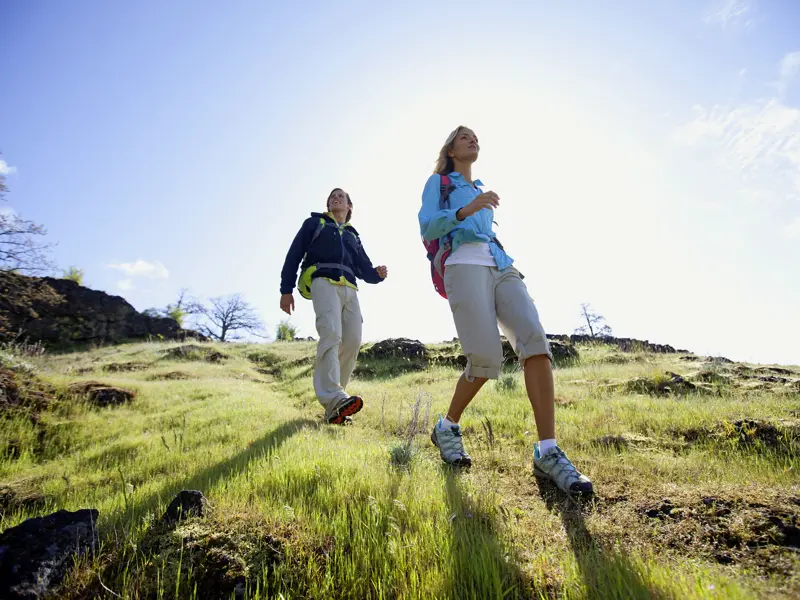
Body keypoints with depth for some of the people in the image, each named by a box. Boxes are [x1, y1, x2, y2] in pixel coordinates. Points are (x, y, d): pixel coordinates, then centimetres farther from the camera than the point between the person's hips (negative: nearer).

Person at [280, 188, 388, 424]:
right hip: (323, 281, -5)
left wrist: (378, 273, -2)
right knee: (331, 334, -26)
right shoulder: (314, 223, 22)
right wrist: (286, 290, -1)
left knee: (353, 340, -12)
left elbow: (364, 269, 23)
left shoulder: (353, 235, 32)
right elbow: (294, 255, 11)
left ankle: (333, 398, -4)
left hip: (349, 289, 5)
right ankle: (333, 399, -39)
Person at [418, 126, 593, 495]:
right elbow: (427, 229, 0)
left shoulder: (482, 190, 35)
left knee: (535, 339, -21)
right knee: (486, 360, -19)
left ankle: (547, 453, -23)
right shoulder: (437, 182, 17)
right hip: (465, 268, -5)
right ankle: (446, 428, 8)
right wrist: (466, 210, -15)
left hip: (503, 268, 5)